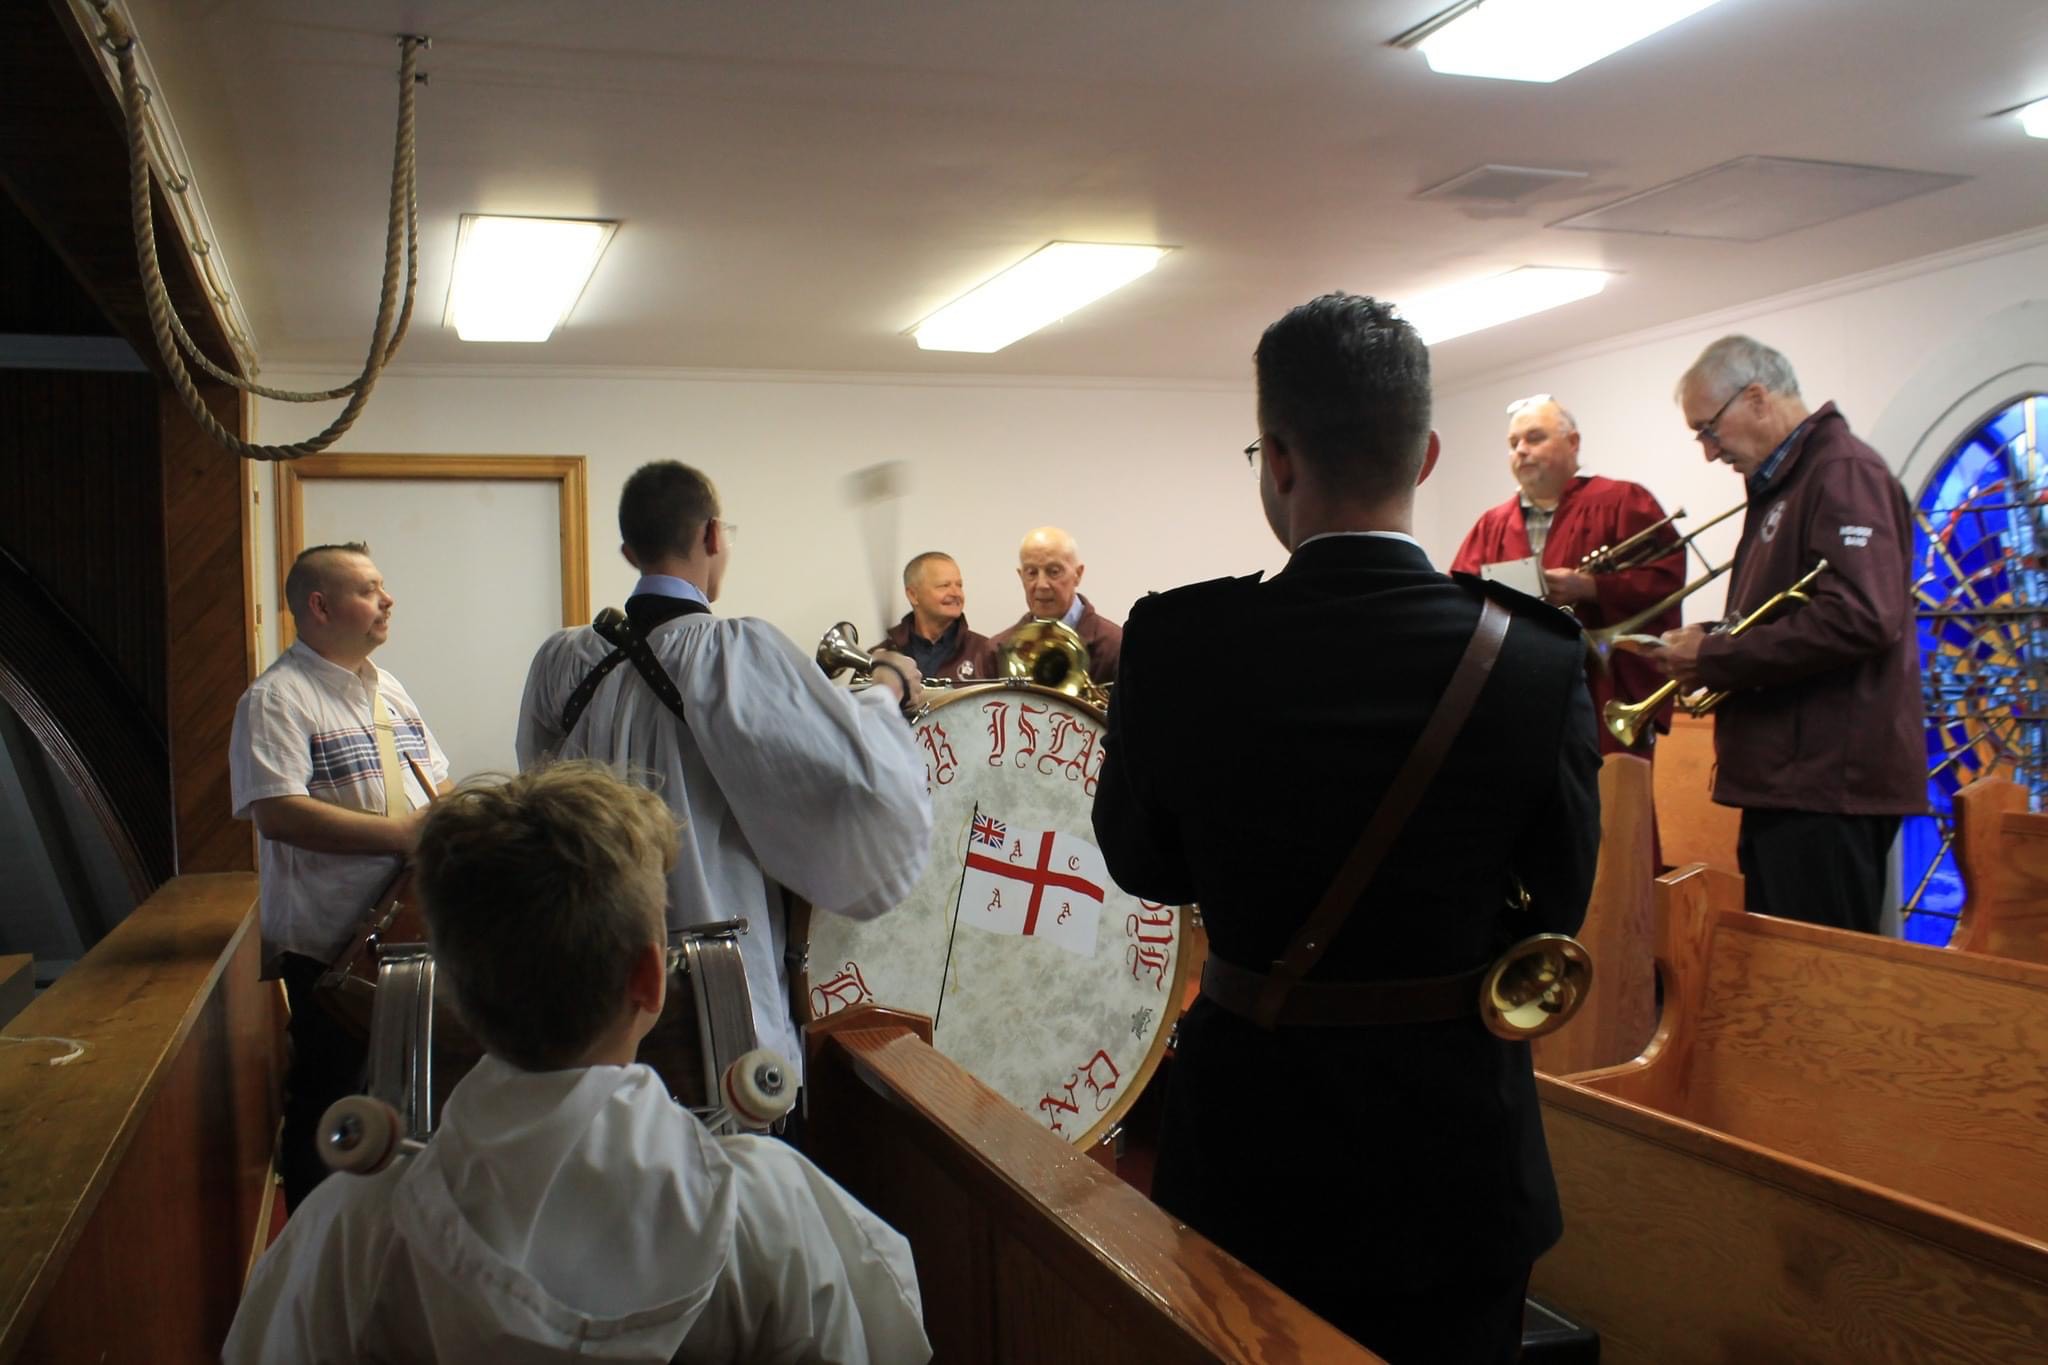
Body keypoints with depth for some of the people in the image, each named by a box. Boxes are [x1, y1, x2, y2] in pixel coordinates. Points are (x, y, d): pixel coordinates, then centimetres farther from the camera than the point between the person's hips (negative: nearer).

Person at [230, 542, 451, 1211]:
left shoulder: (388, 690, 13)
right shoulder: (276, 698, -12)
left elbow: (433, 778, 21)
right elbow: (277, 811, -24)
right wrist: (402, 834, -25)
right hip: (330, 943, -7)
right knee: (328, 1105, 3)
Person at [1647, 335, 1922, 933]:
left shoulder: (1843, 471, -11)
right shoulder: (1779, 485, 20)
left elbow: (1858, 619, -24)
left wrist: (1714, 658, -15)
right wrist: (1705, 651, 6)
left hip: (1828, 781, -10)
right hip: (1786, 778, 10)